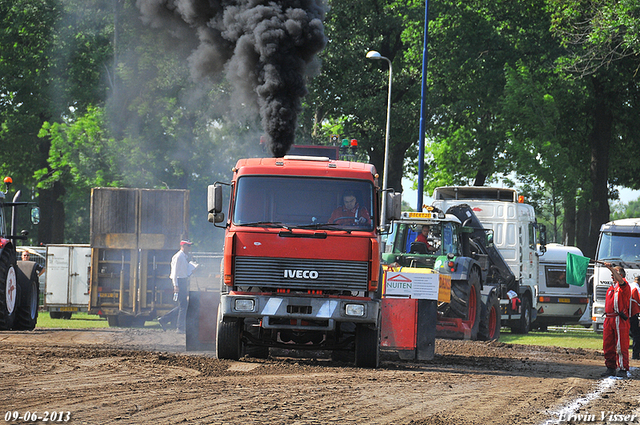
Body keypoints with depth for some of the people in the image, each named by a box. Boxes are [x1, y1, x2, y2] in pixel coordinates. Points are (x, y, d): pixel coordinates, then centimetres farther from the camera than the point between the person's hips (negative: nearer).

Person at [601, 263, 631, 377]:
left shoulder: (623, 285, -1)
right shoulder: (610, 288, 22)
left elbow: (620, 280, -25)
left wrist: (611, 268, -32)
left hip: (620, 320, -8)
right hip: (609, 319, 8)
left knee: (621, 346, -8)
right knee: (608, 345, 7)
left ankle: (623, 369, -6)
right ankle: (610, 368, 14)